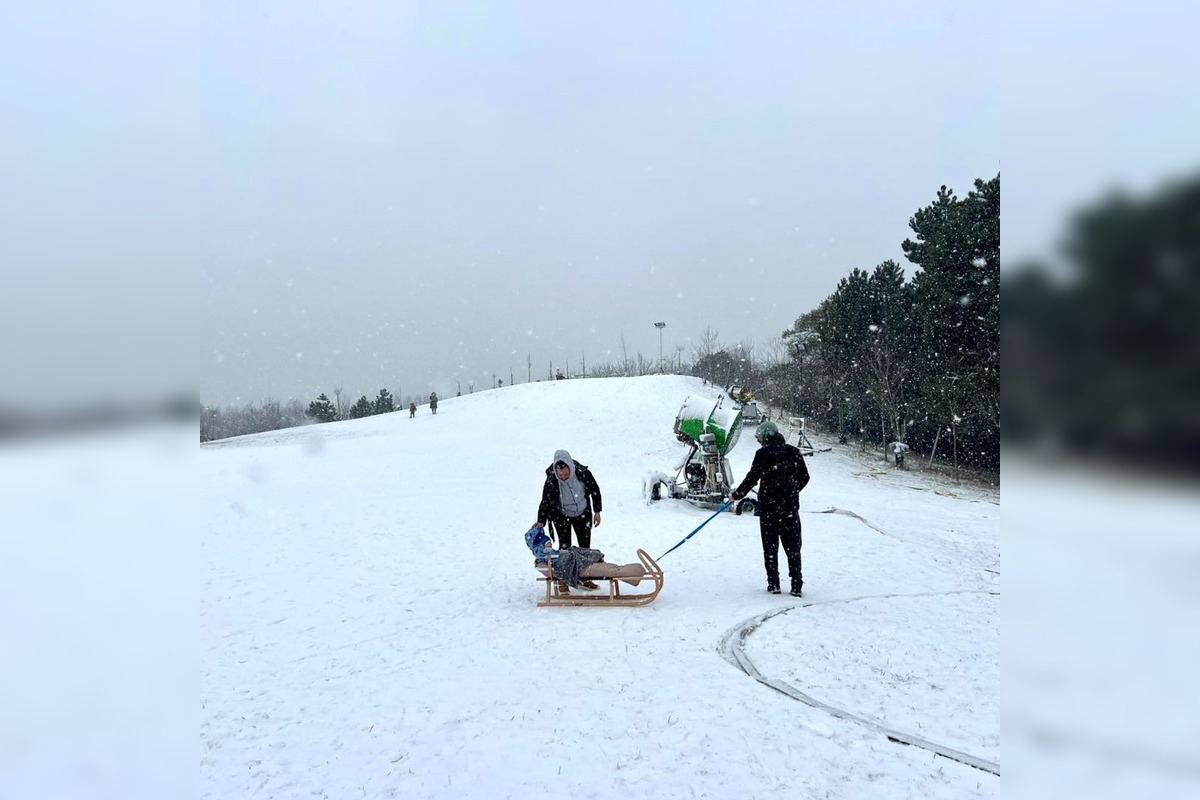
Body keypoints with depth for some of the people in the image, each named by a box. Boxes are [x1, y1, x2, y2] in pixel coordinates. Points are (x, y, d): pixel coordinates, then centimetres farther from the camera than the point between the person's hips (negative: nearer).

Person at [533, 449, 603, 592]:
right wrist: (541, 521, -35)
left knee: (585, 546, 8)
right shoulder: (551, 481, -28)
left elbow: (595, 490, -8)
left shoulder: (583, 473, -25)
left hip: (582, 514, 2)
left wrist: (597, 512, -4)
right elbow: (545, 501, -23)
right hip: (561, 517, -2)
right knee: (564, 547, -7)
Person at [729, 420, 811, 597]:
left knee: (770, 546, 7)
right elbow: (804, 477, 11)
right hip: (791, 507, 4)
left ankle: (773, 584, 7)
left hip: (769, 506, -3)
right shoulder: (794, 452, 3)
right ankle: (797, 585, 8)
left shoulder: (763, 454, -11)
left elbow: (751, 479, -10)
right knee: (793, 547, 9)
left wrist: (736, 495, 3)